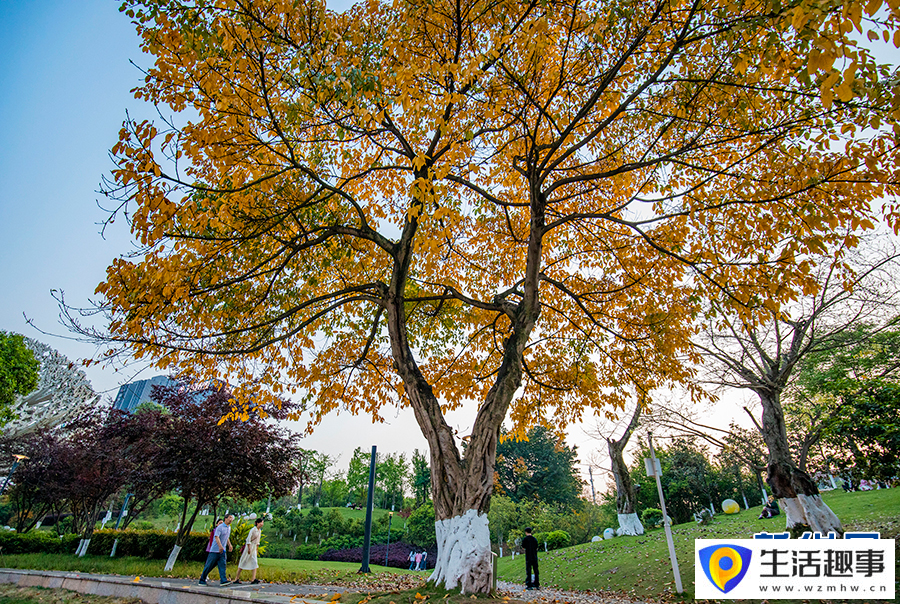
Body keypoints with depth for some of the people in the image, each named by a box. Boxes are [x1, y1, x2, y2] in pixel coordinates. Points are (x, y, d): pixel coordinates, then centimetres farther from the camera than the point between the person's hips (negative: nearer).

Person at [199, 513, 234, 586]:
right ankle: (202, 580, 19)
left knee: (222, 565, -5)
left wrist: (229, 545, 17)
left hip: (223, 550, 6)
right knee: (209, 566, 3)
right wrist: (220, 546, -36)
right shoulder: (220, 527, -12)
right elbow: (216, 537, -24)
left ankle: (223, 581, -12)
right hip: (215, 550, -6)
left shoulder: (229, 528, 14)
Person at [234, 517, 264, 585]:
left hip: (254, 548, 7)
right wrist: (249, 548, -20)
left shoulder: (260, 531, 9)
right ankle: (236, 579, 12)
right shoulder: (253, 530, -15)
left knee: (255, 563, -3)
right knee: (243, 562, 1)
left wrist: (257, 549, 17)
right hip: (249, 546, -7)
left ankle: (253, 579, -7)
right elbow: (248, 539, -18)